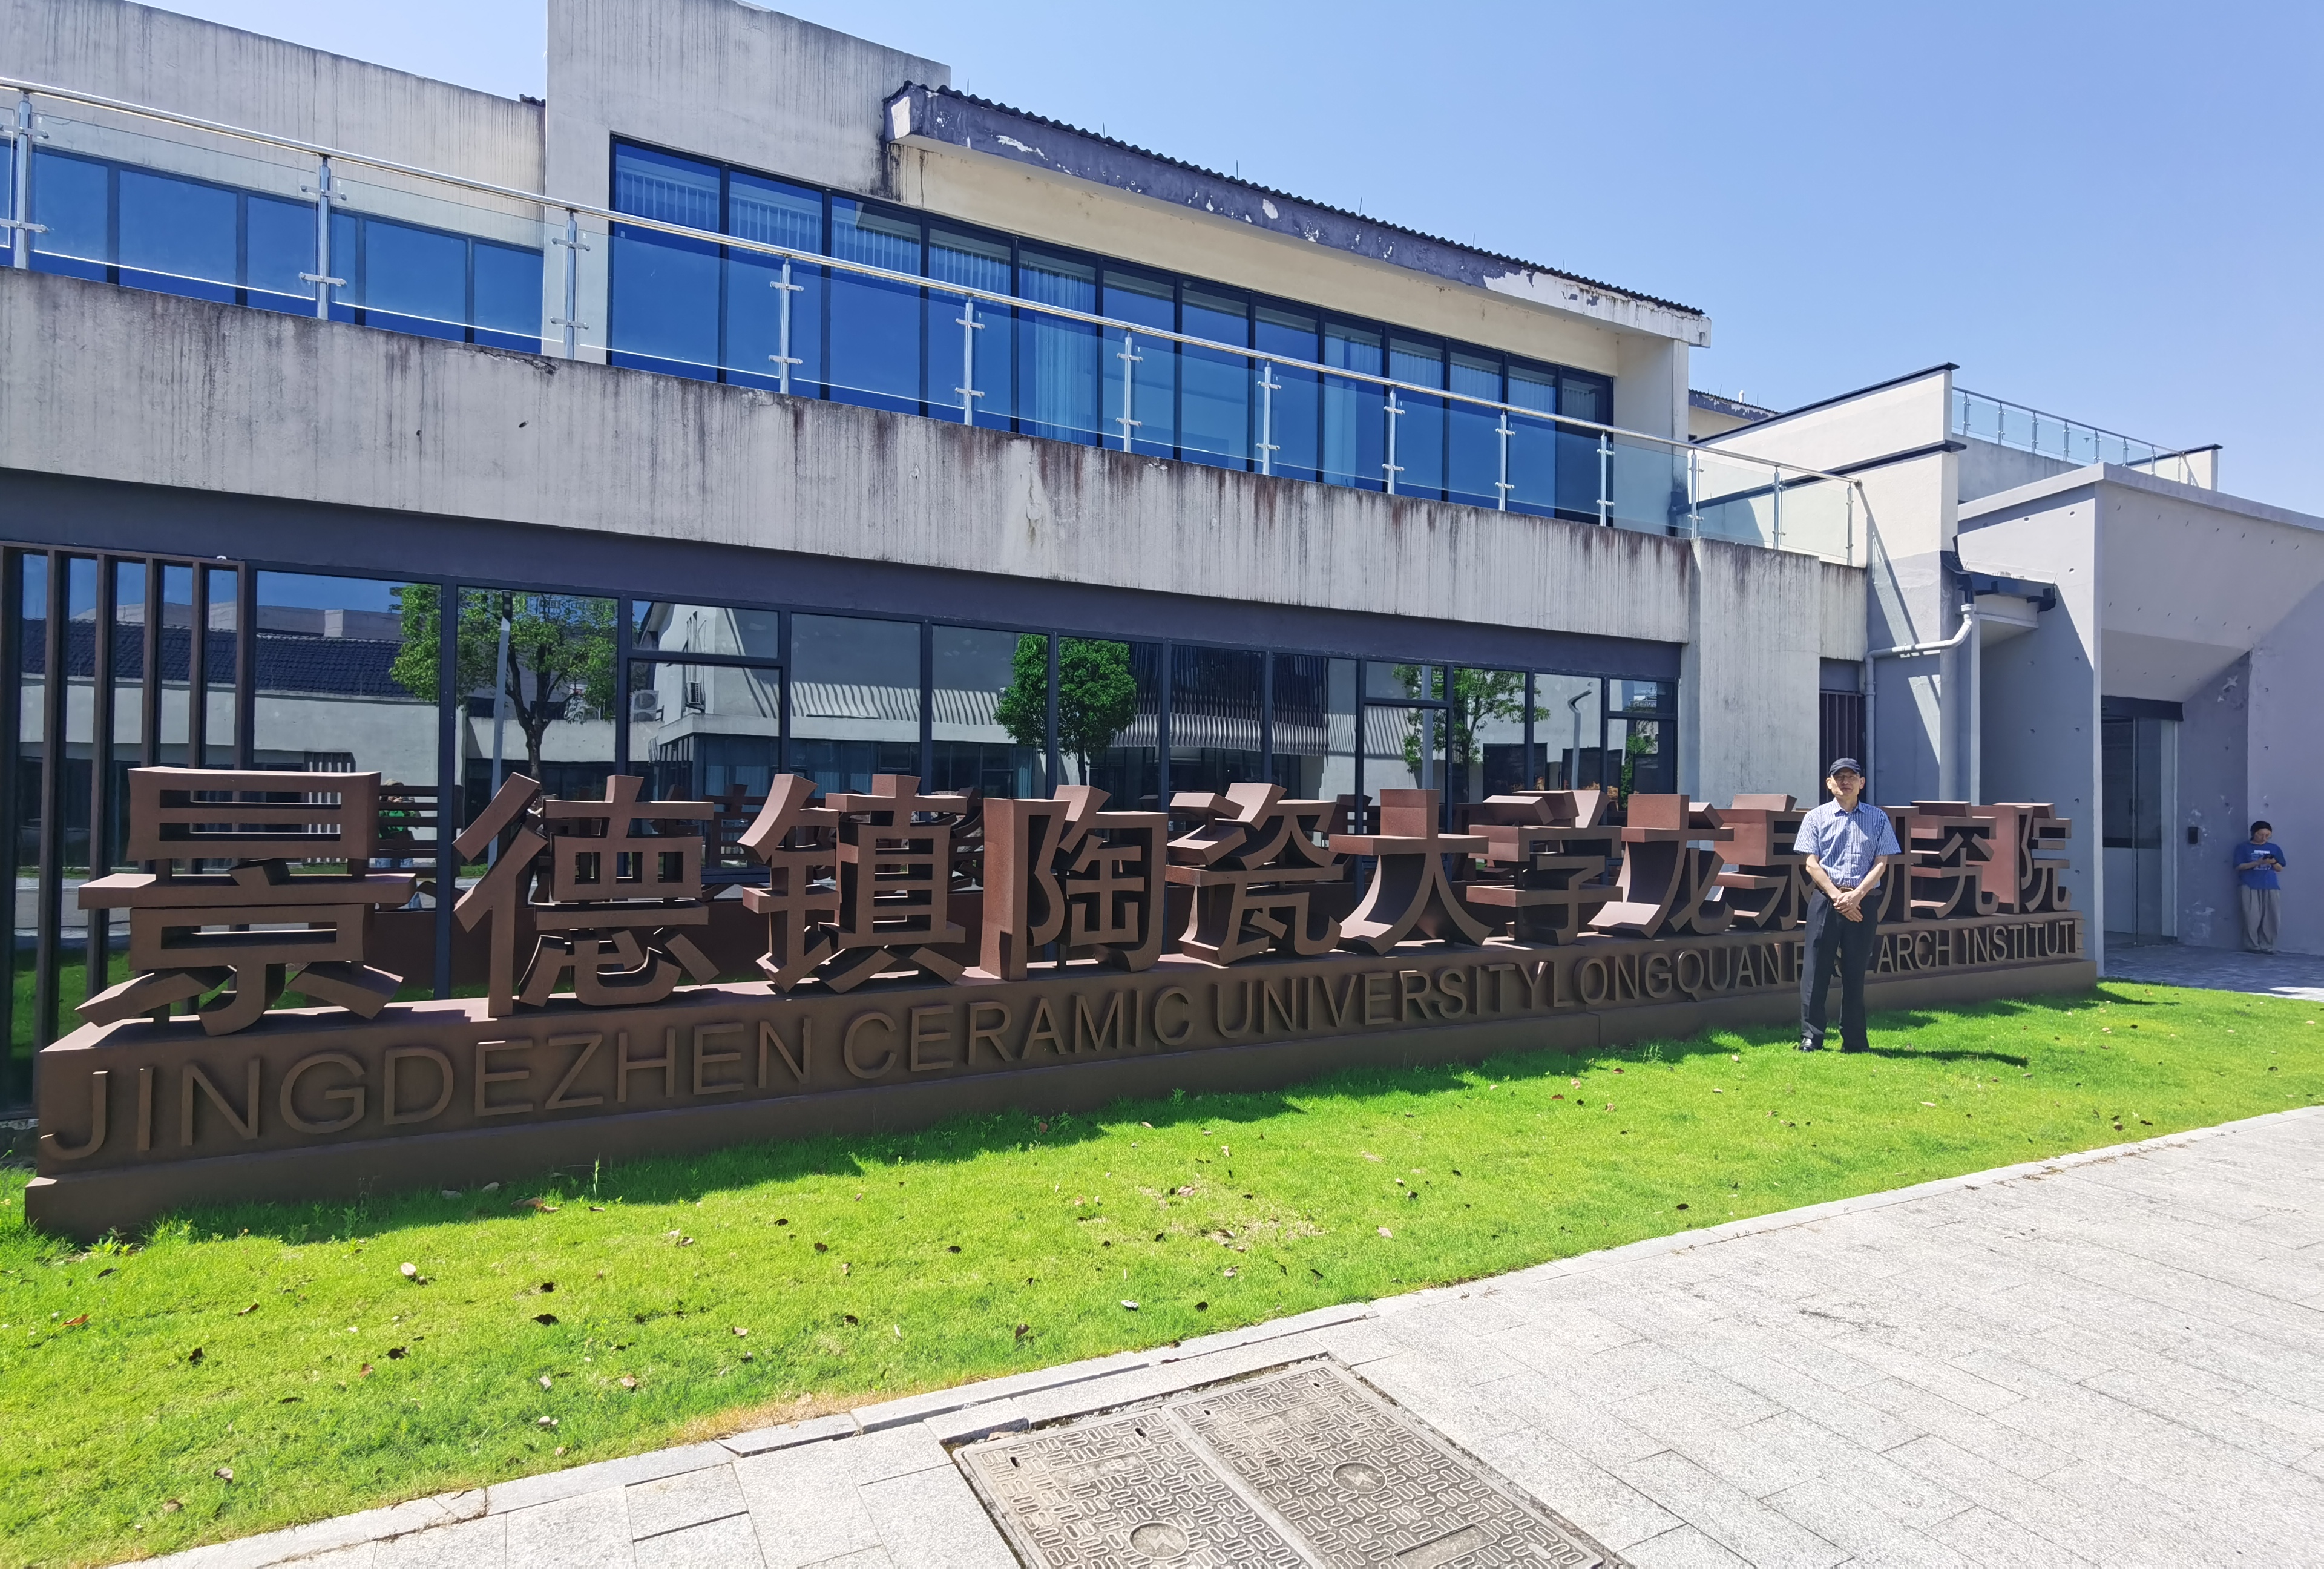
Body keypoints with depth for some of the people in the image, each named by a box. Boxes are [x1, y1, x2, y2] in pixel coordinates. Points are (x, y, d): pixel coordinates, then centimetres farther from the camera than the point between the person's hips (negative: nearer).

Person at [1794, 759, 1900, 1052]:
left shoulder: (1878, 818, 8)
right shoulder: (1817, 817, 5)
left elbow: (1881, 864, 2)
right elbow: (1812, 864, -1)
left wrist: (1856, 895, -12)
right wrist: (1837, 896, -12)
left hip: (1863, 902, 1)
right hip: (1826, 899, -1)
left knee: (1855, 972, 6)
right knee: (1816, 969, -3)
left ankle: (1854, 1040, 14)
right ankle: (1811, 1036, 2)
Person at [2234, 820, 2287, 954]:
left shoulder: (2274, 849, 13)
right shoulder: (2243, 848, 4)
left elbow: (2280, 869, 14)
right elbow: (2239, 867, -1)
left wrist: (2273, 863, -8)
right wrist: (2258, 862, -14)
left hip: (2271, 887, 3)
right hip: (2250, 887, -3)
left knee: (2270, 919, -2)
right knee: (2253, 918, -7)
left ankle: (2267, 946, 5)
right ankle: (2253, 946, 1)